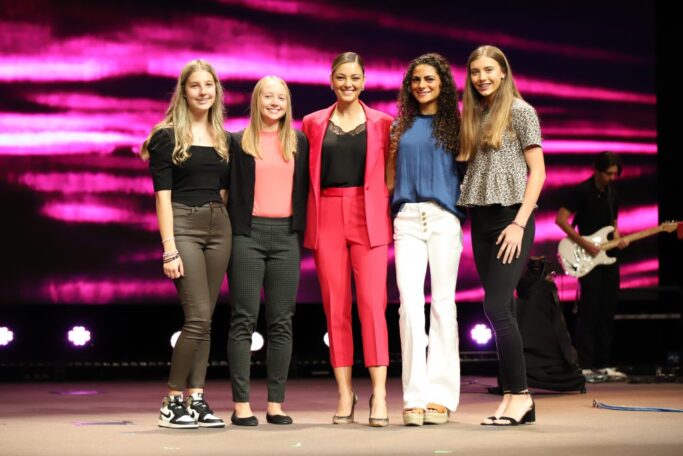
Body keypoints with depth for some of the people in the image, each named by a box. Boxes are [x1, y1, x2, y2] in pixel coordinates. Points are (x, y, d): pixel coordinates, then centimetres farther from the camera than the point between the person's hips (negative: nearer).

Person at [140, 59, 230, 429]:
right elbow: (163, 196, -7)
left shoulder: (222, 138, 14)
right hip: (183, 225, -5)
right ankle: (172, 402, -2)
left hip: (219, 226, 6)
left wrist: (231, 232, 7)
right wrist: (169, 249, -14)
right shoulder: (168, 136, -2)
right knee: (198, 316, -12)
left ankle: (196, 399, 8)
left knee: (205, 320, 4)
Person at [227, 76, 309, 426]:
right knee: (244, 320, -4)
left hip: (286, 236, 3)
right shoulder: (240, 143, 6)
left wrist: (301, 231, 4)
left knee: (282, 322, 2)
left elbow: (303, 189, 13)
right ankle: (241, 404, -3)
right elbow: (231, 191, 4)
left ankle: (276, 404, 6)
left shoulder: (298, 143, 13)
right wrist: (231, 236, -4)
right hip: (249, 234, -2)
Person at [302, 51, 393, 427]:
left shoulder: (382, 123, 7)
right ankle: (344, 393, 7)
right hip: (326, 219, 2)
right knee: (335, 307, 2)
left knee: (372, 303, -10)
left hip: (367, 218, -2)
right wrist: (308, 219, 5)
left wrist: (385, 210, -1)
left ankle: (379, 394, -10)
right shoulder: (313, 123, 11)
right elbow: (307, 175, 15)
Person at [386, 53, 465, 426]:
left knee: (442, 303, -2)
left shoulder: (454, 125, 8)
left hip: (444, 217, -2)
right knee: (410, 303, -7)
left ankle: (441, 395, 1)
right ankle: (415, 396, -6)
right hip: (407, 219, 2)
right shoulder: (401, 126, 16)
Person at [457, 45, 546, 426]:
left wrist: (519, 223, -14)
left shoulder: (520, 111, -2)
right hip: (481, 220, 6)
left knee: (496, 306, -14)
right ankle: (515, 397, 8)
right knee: (503, 310, 5)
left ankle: (520, 393, -6)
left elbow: (537, 171, -6)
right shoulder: (473, 115, 16)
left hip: (510, 217, -6)